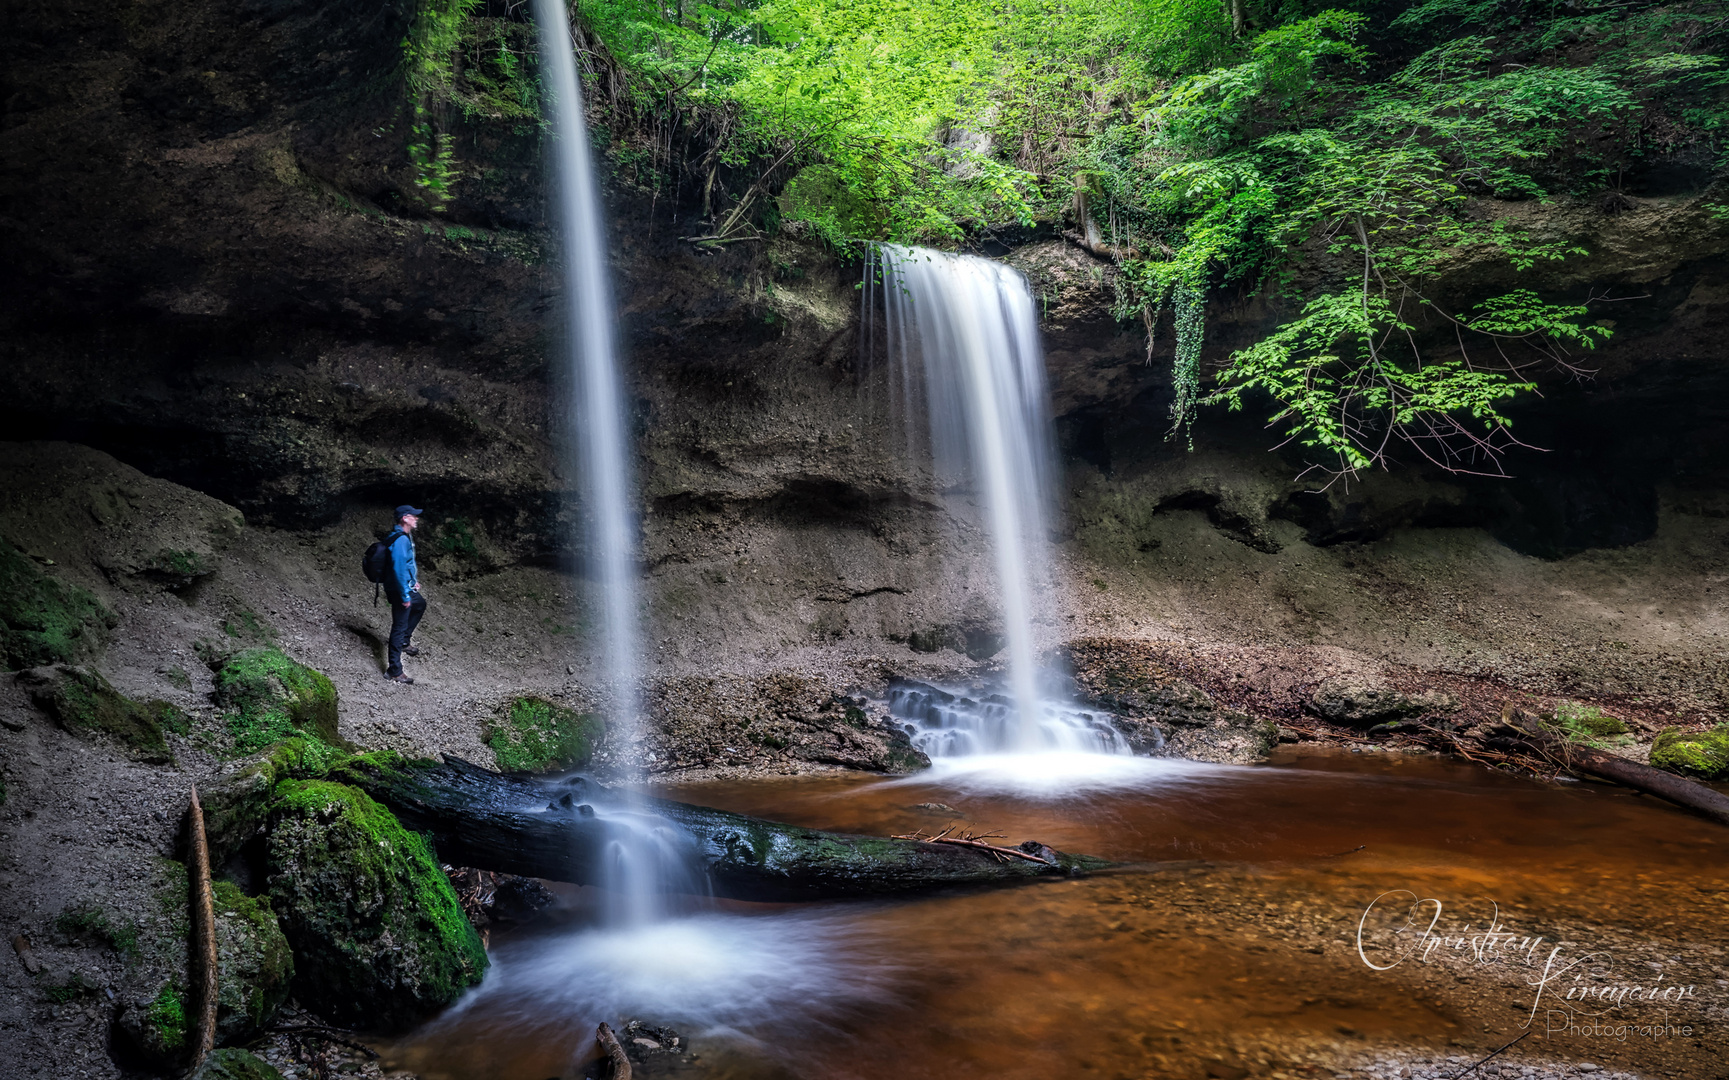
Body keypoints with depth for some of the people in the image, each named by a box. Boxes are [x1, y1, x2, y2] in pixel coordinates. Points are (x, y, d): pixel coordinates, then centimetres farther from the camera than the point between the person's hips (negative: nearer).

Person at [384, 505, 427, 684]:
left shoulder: (405, 537, 8)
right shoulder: (400, 540, -24)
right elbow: (398, 569, -28)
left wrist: (413, 581, 27)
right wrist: (405, 595, -25)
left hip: (407, 588, 11)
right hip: (400, 590, -11)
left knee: (420, 605, 34)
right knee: (399, 627, -6)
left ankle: (405, 642, 42)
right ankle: (394, 671, -1)